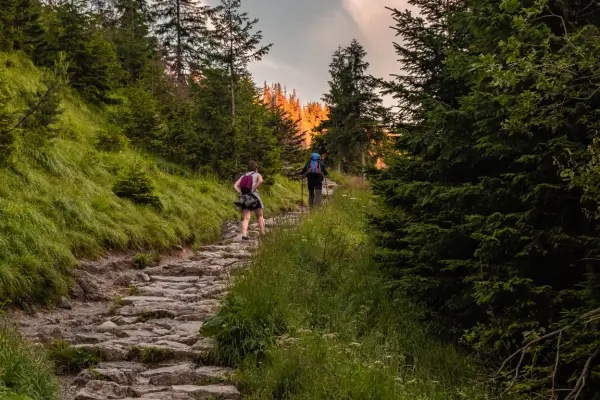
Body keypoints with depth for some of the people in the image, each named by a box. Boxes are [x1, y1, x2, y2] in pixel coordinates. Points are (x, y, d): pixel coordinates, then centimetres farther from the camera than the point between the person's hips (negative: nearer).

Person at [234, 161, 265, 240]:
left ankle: (244, 235, -26)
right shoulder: (257, 175, 10)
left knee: (246, 219, -6)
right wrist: (253, 190, -11)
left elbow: (235, 186, 7)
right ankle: (263, 234, 12)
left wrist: (241, 193, 2)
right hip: (254, 197, -3)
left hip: (244, 198, 3)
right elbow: (260, 181, -15)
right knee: (260, 217, 15)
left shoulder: (243, 176, 21)